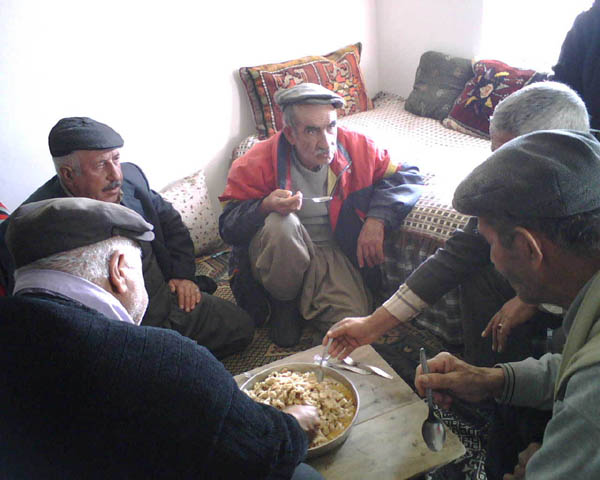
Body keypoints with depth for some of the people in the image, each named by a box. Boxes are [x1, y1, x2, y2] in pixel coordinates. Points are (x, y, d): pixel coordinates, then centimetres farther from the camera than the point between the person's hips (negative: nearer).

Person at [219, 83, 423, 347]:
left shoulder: (357, 148, -9)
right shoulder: (257, 164, -17)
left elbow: (407, 177, -1)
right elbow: (228, 227, -14)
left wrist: (377, 218, -18)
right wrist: (266, 207, -37)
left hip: (333, 252, 2)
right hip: (278, 251, -1)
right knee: (280, 223, -37)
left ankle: (304, 302, 10)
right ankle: (283, 304, -7)